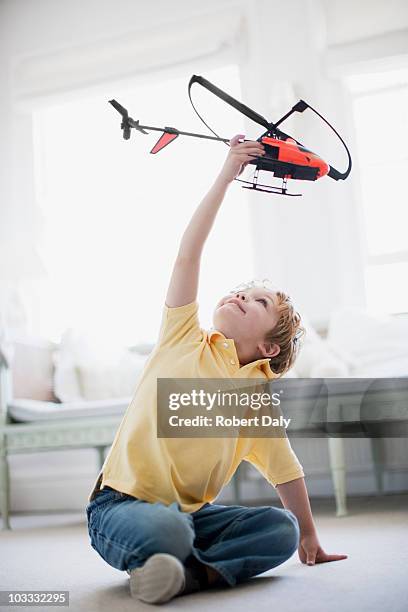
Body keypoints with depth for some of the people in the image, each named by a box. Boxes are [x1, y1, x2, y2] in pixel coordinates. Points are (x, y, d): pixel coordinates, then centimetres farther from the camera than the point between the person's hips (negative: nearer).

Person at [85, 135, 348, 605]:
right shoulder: (185, 340, -1)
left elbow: (286, 472, 12)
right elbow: (187, 255, -9)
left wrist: (308, 539, 14)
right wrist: (226, 176, -10)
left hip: (195, 514, 5)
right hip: (123, 505, -4)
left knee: (281, 529, -17)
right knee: (166, 530, -38)